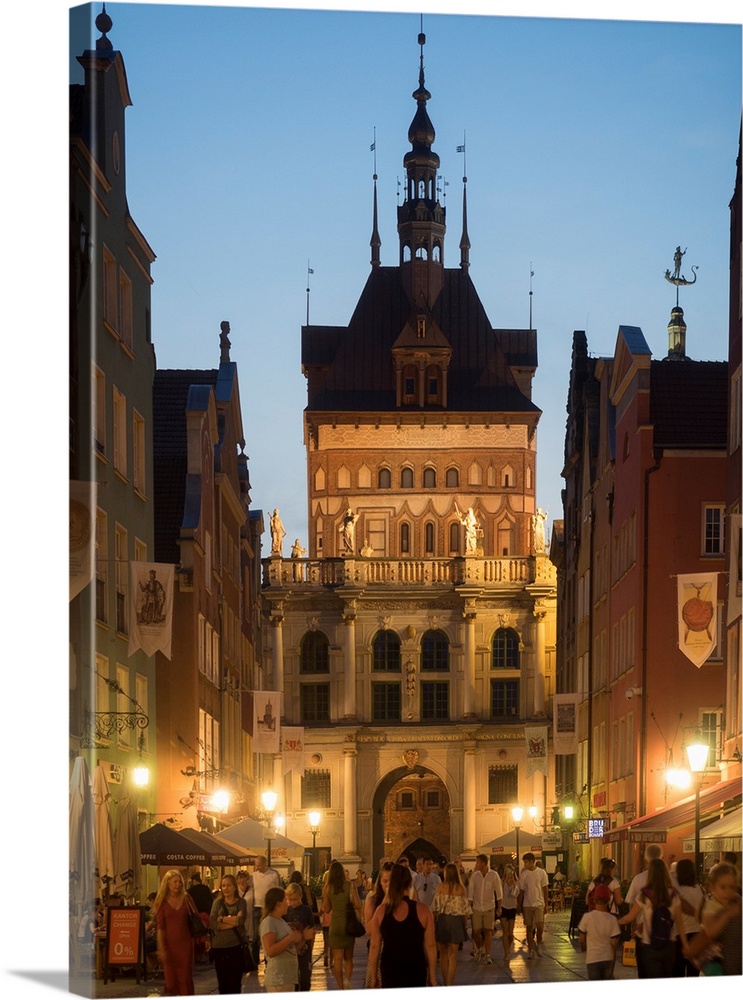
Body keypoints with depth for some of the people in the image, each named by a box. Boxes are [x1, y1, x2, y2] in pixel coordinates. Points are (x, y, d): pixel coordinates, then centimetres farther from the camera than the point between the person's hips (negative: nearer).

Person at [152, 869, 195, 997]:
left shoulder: (186, 899, 5)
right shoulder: (162, 902, -1)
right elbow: (160, 927, -4)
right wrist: (161, 948, -11)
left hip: (185, 943, 1)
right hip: (169, 944, -1)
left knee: (185, 978, 1)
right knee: (170, 978, 1)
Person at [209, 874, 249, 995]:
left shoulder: (241, 902, 2)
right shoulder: (217, 903, 6)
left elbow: (241, 920, -15)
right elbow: (212, 924, -9)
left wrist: (222, 919, -9)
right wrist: (233, 921, -15)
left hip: (236, 946, -2)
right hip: (219, 947, 2)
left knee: (235, 984, 2)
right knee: (222, 983, 10)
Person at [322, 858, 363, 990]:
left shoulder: (328, 888, -4)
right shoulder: (350, 885, -5)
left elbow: (326, 909, 2)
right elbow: (358, 905, -8)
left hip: (335, 925, -1)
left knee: (337, 958, 4)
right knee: (348, 957, 13)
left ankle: (341, 987, 2)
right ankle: (347, 980, -11)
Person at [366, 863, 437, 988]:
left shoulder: (381, 911, -4)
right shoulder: (423, 911, -7)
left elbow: (375, 946, 0)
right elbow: (430, 945, -4)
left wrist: (373, 975, 10)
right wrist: (432, 976, 6)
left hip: (389, 969, 1)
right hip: (415, 969, -1)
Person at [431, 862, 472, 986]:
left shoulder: (440, 886, -6)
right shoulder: (461, 889, -4)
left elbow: (435, 907, -5)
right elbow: (465, 909, -2)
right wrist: (465, 924, 9)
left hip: (442, 919, 0)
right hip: (456, 921, 0)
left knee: (443, 953, 15)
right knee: (453, 955, 4)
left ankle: (445, 983, 21)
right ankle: (450, 984, -1)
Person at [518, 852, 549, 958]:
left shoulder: (541, 873, -2)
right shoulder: (523, 874, 1)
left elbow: (545, 889, 3)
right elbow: (521, 891, 5)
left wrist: (546, 904, 2)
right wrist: (519, 905, 3)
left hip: (539, 904, -2)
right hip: (527, 905, 2)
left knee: (539, 925, -15)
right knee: (529, 927, 4)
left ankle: (538, 943, 10)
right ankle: (530, 949, 13)